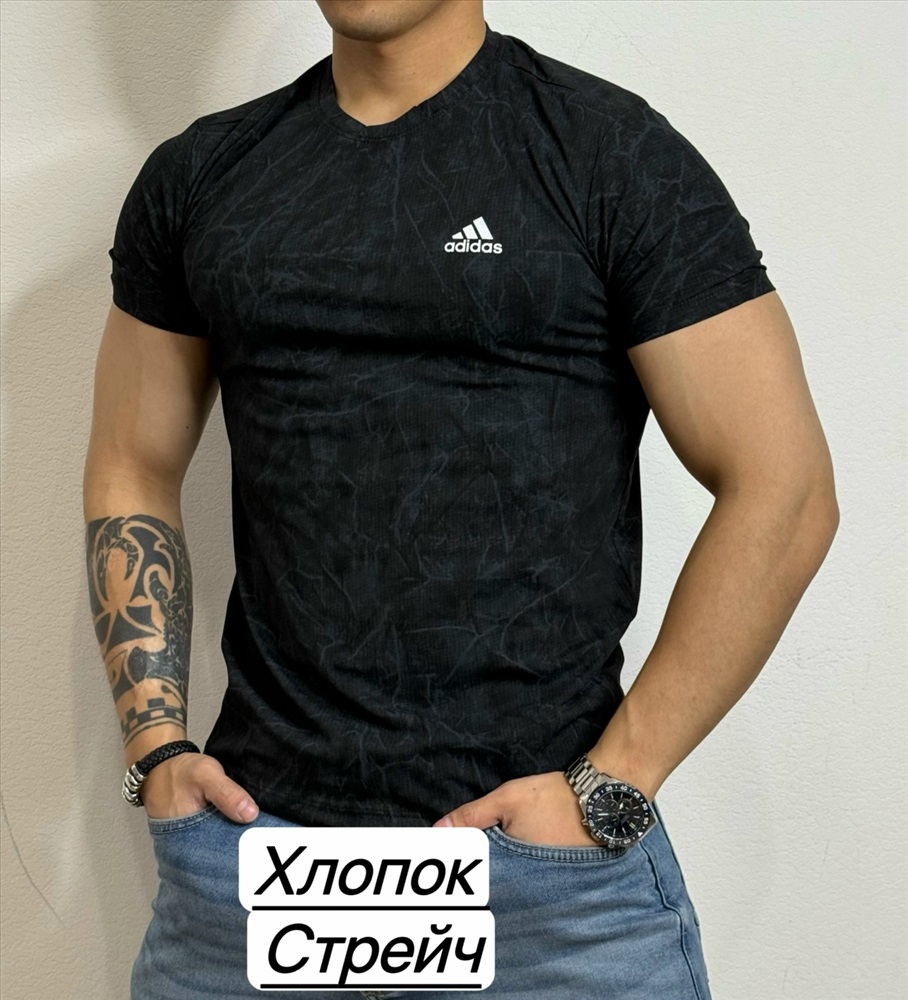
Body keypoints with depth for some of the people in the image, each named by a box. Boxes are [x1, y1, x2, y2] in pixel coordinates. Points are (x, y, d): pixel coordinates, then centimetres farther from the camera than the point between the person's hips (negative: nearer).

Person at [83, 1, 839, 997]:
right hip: (254, 827, 4)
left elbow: (783, 491, -8)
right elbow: (133, 471, 15)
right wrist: (156, 745, 3)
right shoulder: (196, 175, 9)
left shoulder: (612, 150, -4)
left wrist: (610, 788, -12)